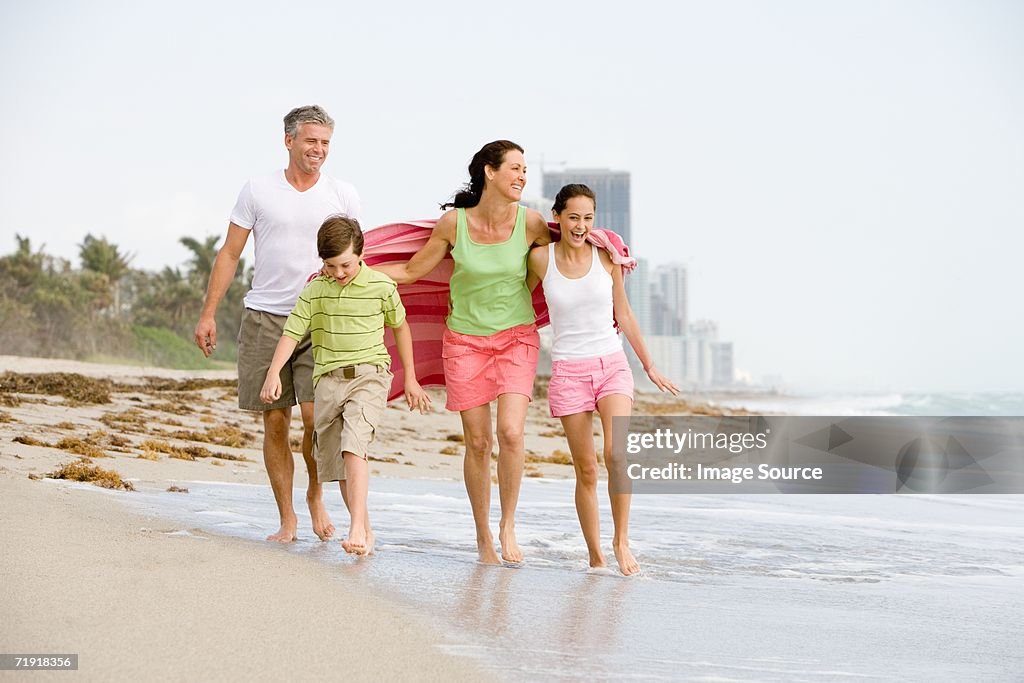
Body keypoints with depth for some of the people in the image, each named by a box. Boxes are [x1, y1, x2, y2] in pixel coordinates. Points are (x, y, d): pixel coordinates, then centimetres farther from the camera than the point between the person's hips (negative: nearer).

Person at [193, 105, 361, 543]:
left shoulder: (342, 196, 7)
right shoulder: (258, 191, 5)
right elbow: (229, 255, 6)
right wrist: (208, 314, 1)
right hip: (264, 317, 0)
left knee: (315, 413, -14)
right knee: (275, 422, 2)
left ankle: (316, 495, 12)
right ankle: (287, 519, 10)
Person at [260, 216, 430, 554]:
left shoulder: (381, 286, -2)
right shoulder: (315, 290, 0)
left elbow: (399, 326, 13)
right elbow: (292, 333, -3)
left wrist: (410, 378, 17)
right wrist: (273, 372, -19)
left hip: (369, 374, -4)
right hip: (328, 378, 4)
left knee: (353, 446, -23)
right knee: (333, 459, 7)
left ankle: (357, 527, -28)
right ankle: (366, 532, 19)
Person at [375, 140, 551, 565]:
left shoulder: (531, 223, -8)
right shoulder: (454, 223, -9)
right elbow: (410, 271, 1)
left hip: (516, 337, 0)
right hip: (466, 340, 0)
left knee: (510, 432, -17)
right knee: (477, 442, 0)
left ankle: (508, 526, 1)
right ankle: (483, 536, 16)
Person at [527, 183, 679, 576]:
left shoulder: (606, 257, 1)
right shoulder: (541, 258, -2)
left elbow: (624, 316, 12)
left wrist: (650, 367, 18)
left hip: (612, 366, 0)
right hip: (568, 371, 0)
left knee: (617, 454, -20)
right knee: (586, 469, -1)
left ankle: (621, 540, -6)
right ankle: (595, 555, 9)